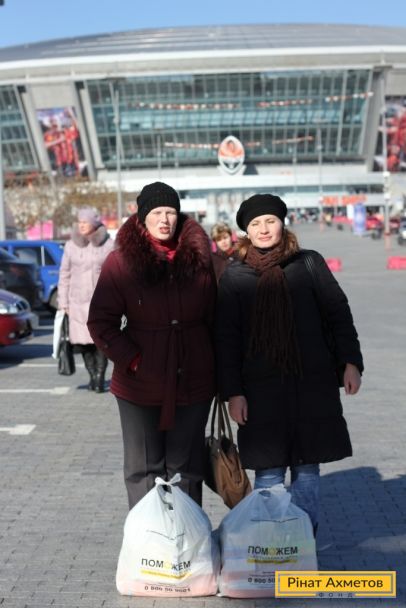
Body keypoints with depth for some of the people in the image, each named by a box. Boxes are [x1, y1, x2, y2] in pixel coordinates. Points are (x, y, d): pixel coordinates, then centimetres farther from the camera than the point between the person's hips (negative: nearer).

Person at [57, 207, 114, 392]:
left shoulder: (108, 244, 1)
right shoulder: (71, 245, 6)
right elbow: (64, 275, 9)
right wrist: (63, 302, 5)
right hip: (78, 300, 2)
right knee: (83, 340, 2)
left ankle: (100, 377, 1)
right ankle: (92, 375, 17)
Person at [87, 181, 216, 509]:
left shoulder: (199, 258, 0)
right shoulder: (121, 262, -6)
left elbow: (215, 317, 4)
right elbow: (101, 322, -5)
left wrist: (216, 367, 1)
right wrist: (131, 360, -12)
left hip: (193, 383, 2)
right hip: (140, 385, -1)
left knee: (186, 467, 13)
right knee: (144, 468, 9)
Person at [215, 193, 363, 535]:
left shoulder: (309, 263, 4)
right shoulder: (235, 276, 4)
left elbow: (339, 312, 7)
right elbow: (226, 338, 2)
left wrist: (351, 362, 0)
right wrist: (232, 392, -3)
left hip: (313, 382, 1)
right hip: (261, 387, 0)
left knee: (307, 468, 9)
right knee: (268, 471, 4)